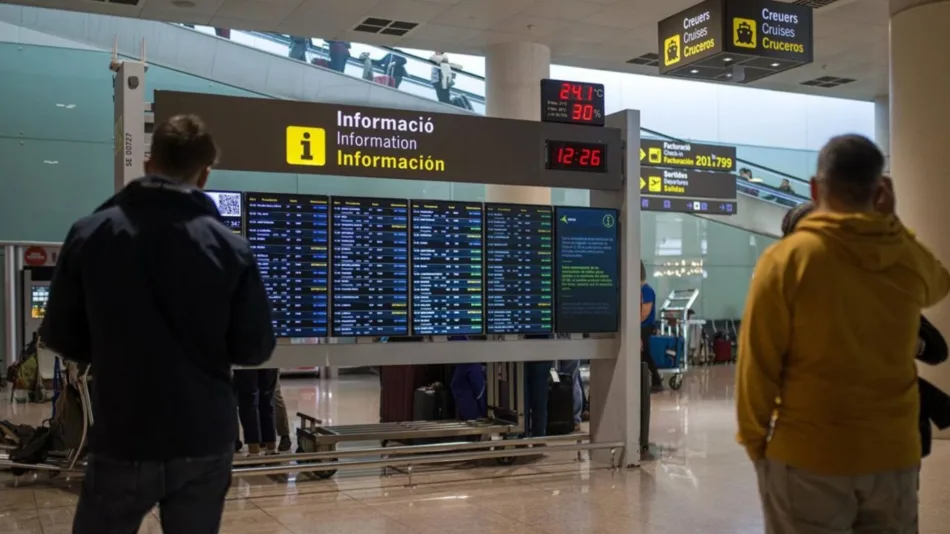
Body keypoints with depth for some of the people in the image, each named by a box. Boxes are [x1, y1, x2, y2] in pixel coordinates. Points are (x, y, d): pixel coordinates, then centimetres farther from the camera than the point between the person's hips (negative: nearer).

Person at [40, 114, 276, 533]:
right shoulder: (229, 247, -8)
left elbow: (60, 335, 2)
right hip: (205, 442, 0)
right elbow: (255, 349, -3)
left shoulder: (89, 234, -5)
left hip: (120, 441, 0)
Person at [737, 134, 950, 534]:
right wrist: (889, 223, 17)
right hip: (894, 453, 4)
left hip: (808, 457, -3)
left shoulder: (787, 258, -13)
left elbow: (758, 362, -11)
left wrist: (754, 438, 2)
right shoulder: (910, 257, -1)